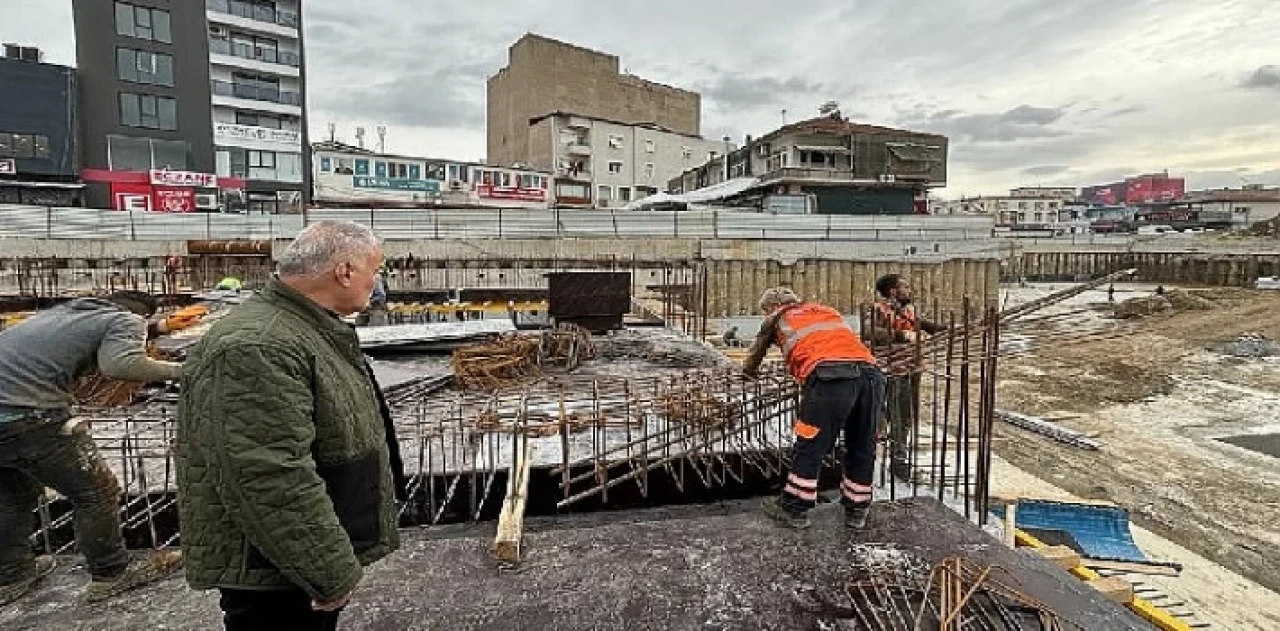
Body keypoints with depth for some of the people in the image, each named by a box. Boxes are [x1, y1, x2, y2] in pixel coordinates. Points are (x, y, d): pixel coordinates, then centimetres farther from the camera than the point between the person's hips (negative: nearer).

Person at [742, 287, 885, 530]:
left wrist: (750, 370, 55)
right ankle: (857, 510, 29)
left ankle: (794, 509, 14)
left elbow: (758, 350, 34)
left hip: (830, 376, -5)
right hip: (870, 372, 6)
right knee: (862, 448, 17)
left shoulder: (778, 318, 22)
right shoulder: (825, 309, 35)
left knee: (809, 447, 5)